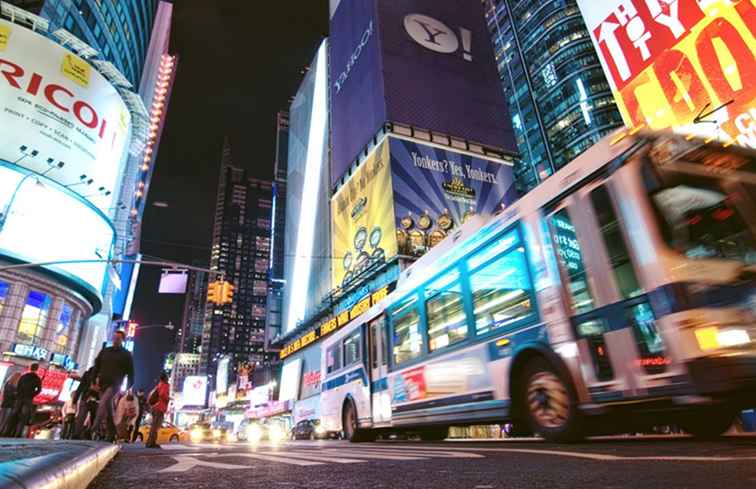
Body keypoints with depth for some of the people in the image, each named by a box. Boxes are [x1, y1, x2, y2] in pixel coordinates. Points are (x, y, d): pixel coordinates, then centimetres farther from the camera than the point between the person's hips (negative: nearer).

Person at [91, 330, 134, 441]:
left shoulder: (126, 354, 1)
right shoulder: (105, 351, 12)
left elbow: (130, 373, 0)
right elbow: (96, 367, 12)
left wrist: (129, 388, -5)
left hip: (114, 384, -4)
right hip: (102, 383, 4)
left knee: (103, 403, -24)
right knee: (108, 408, 8)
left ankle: (95, 428, -29)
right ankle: (111, 433, 17)